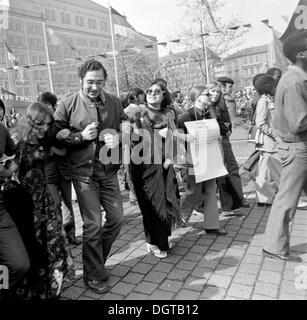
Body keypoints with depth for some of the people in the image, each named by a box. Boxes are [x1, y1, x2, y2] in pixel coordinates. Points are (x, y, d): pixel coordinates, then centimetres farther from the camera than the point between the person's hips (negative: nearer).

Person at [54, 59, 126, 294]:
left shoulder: (114, 102, 2)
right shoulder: (67, 104, -6)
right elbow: (55, 136, -3)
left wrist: (118, 137, -11)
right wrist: (81, 136, -18)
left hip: (109, 170, 4)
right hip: (84, 172, -4)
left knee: (117, 218, 10)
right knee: (93, 225, -1)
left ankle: (96, 259, 36)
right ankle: (94, 276, 21)